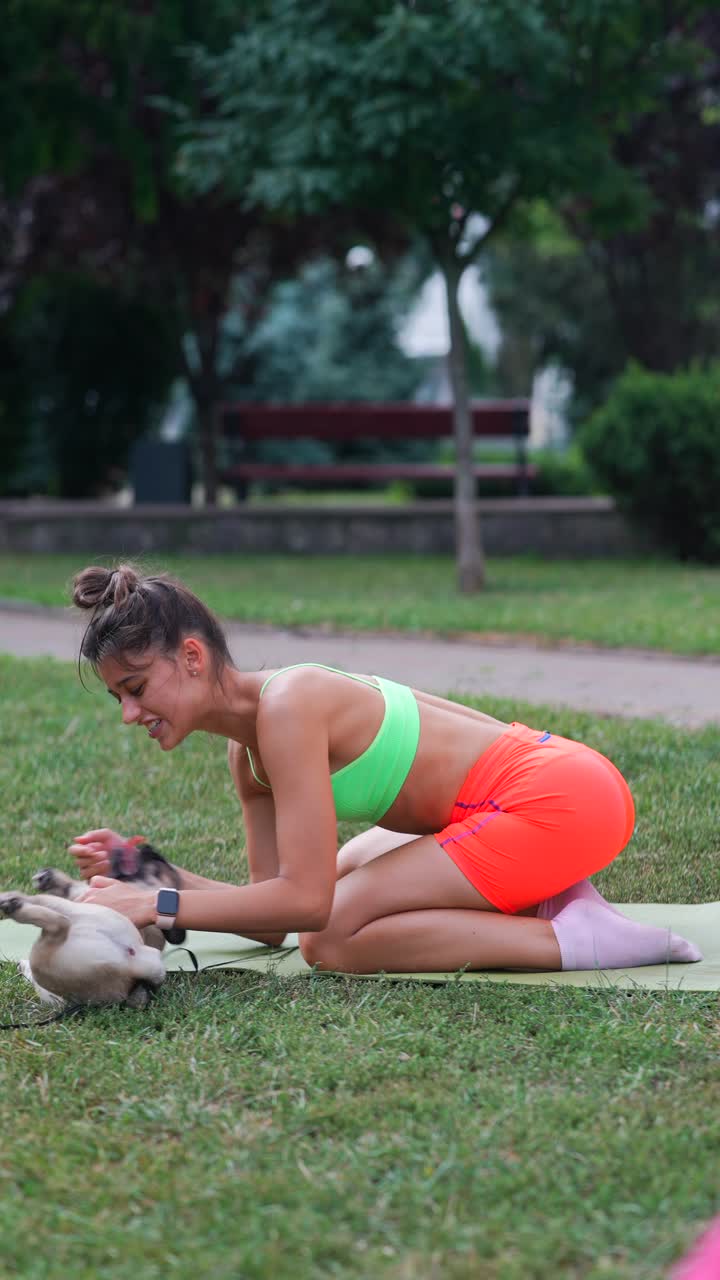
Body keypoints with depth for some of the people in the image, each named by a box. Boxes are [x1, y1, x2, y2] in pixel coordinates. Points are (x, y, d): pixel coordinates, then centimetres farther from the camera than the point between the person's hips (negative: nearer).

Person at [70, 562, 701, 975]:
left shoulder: (286, 706, -18)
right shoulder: (245, 752, 10)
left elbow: (303, 903, -23)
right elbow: (272, 920, 9)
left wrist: (162, 906, -19)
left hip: (562, 802, -10)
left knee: (332, 939, -12)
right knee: (344, 879, 27)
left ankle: (577, 941, -13)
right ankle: (535, 898, 12)